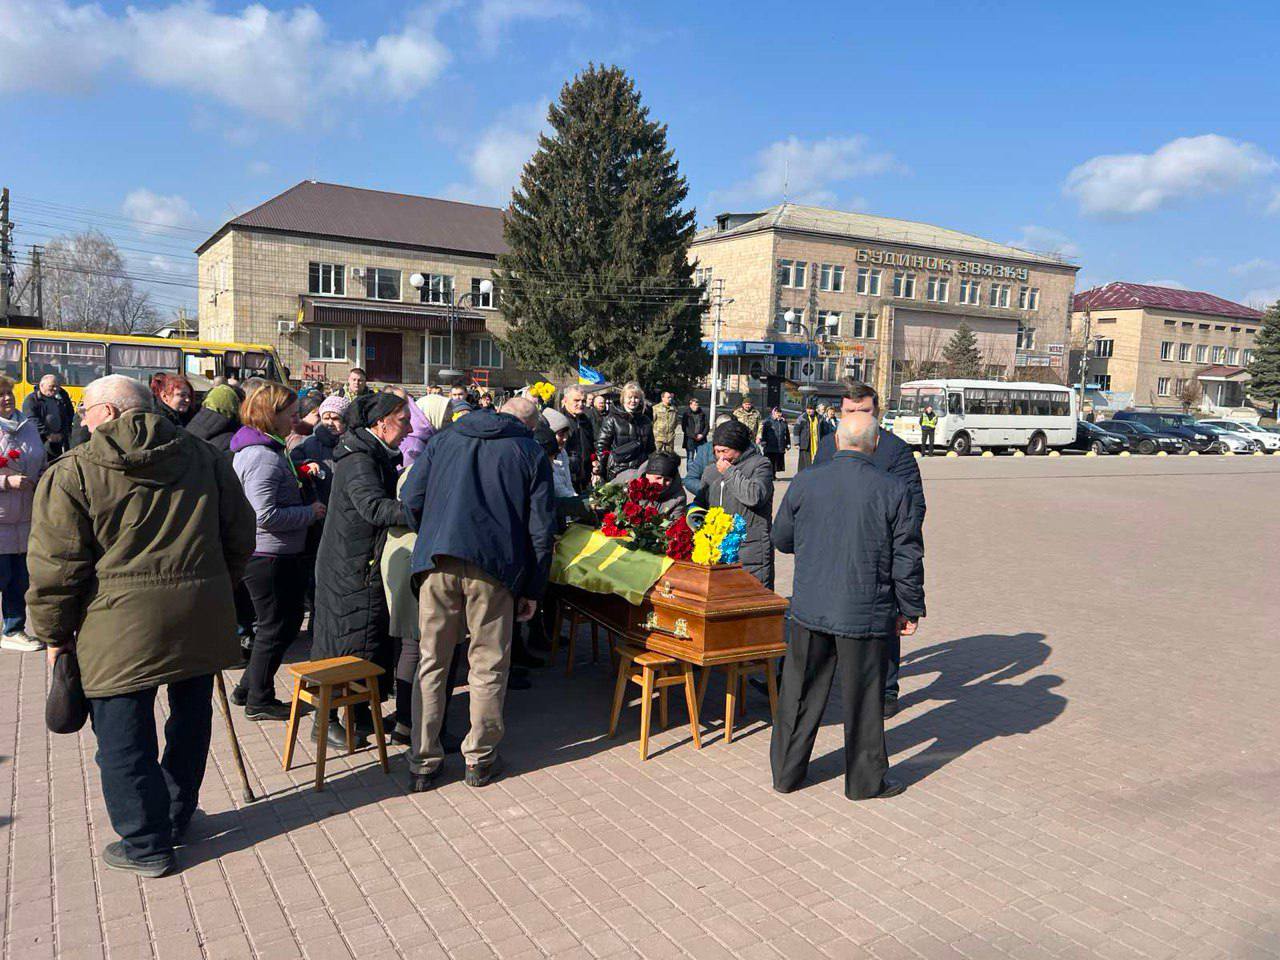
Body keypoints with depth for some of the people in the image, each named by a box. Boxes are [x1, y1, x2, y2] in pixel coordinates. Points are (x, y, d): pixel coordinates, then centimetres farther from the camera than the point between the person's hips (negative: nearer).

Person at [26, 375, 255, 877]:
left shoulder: (72, 473, -4)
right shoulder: (205, 457, 8)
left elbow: (56, 567, -6)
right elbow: (240, 535, 12)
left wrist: (54, 634, 5)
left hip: (121, 628, -4)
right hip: (202, 621, 5)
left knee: (124, 740, 10)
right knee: (190, 722, 20)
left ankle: (145, 845, 21)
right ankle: (176, 821, 36)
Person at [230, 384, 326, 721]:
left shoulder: (258, 449, 12)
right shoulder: (263, 457, -22)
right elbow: (266, 515, -27)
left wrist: (298, 477, 10)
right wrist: (311, 512, -17)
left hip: (264, 554, 11)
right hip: (271, 557, -11)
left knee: (283, 625, 21)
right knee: (276, 629, 4)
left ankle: (248, 689, 33)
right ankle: (259, 701, 20)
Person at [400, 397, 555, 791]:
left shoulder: (446, 439, 16)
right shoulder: (532, 454, 9)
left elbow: (411, 498, 8)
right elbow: (541, 528, 3)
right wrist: (533, 590, 7)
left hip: (438, 564, 2)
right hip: (494, 567, -2)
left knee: (431, 664, 12)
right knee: (489, 666, 12)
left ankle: (423, 763, 18)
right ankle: (479, 759, 22)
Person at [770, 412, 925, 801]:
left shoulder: (804, 483, -4)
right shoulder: (893, 491, -9)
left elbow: (781, 539, 7)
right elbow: (908, 558, -5)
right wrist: (910, 609, 6)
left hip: (810, 608, 2)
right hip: (866, 614, -2)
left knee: (800, 693, 14)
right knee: (863, 698, 12)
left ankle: (786, 772, 27)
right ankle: (866, 780, 25)